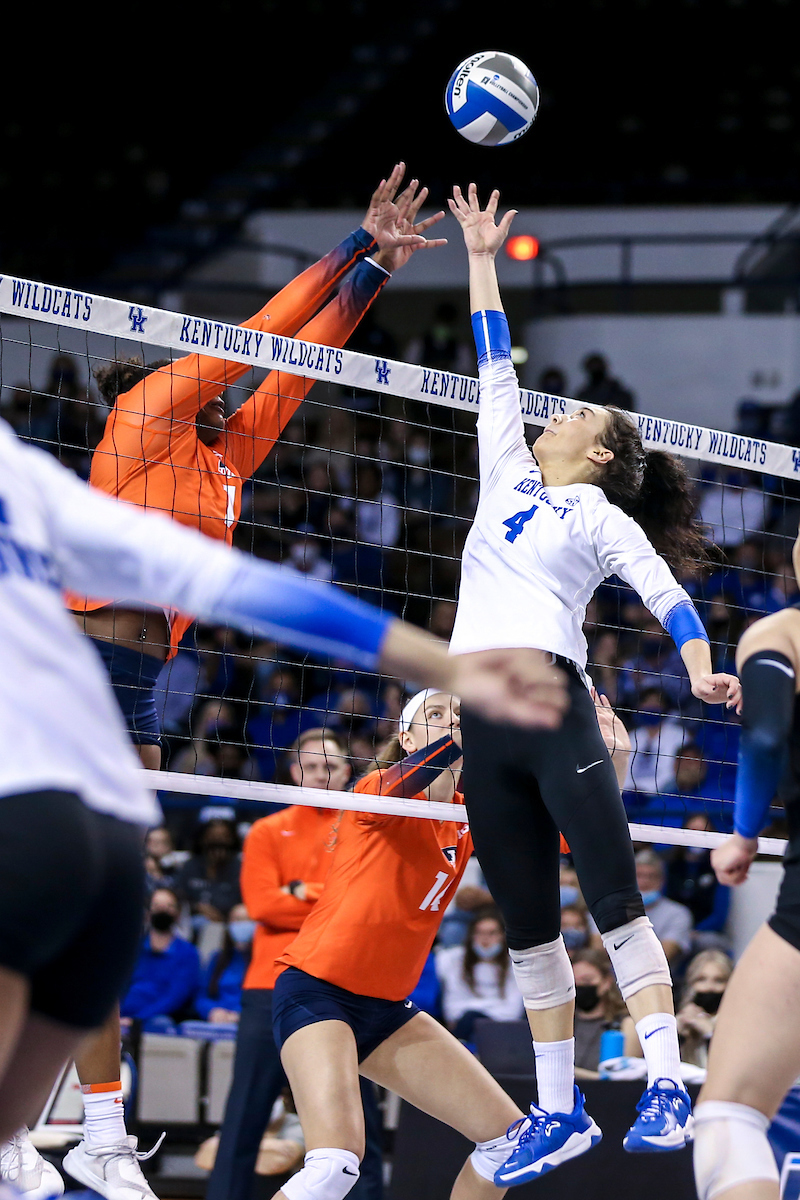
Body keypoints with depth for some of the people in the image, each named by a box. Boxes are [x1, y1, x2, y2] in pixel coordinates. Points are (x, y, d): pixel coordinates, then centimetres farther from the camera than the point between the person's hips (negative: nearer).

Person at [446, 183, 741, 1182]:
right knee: (527, 926, 5)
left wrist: (702, 672, -21)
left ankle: (667, 1088, -20)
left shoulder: (603, 518, 8)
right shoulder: (509, 481, 23)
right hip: (483, 718, 6)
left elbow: (667, 595, -3)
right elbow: (495, 367, 27)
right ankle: (559, 1111, 8)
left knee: (614, 899, -13)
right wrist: (481, 259, 29)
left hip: (553, 706, -6)